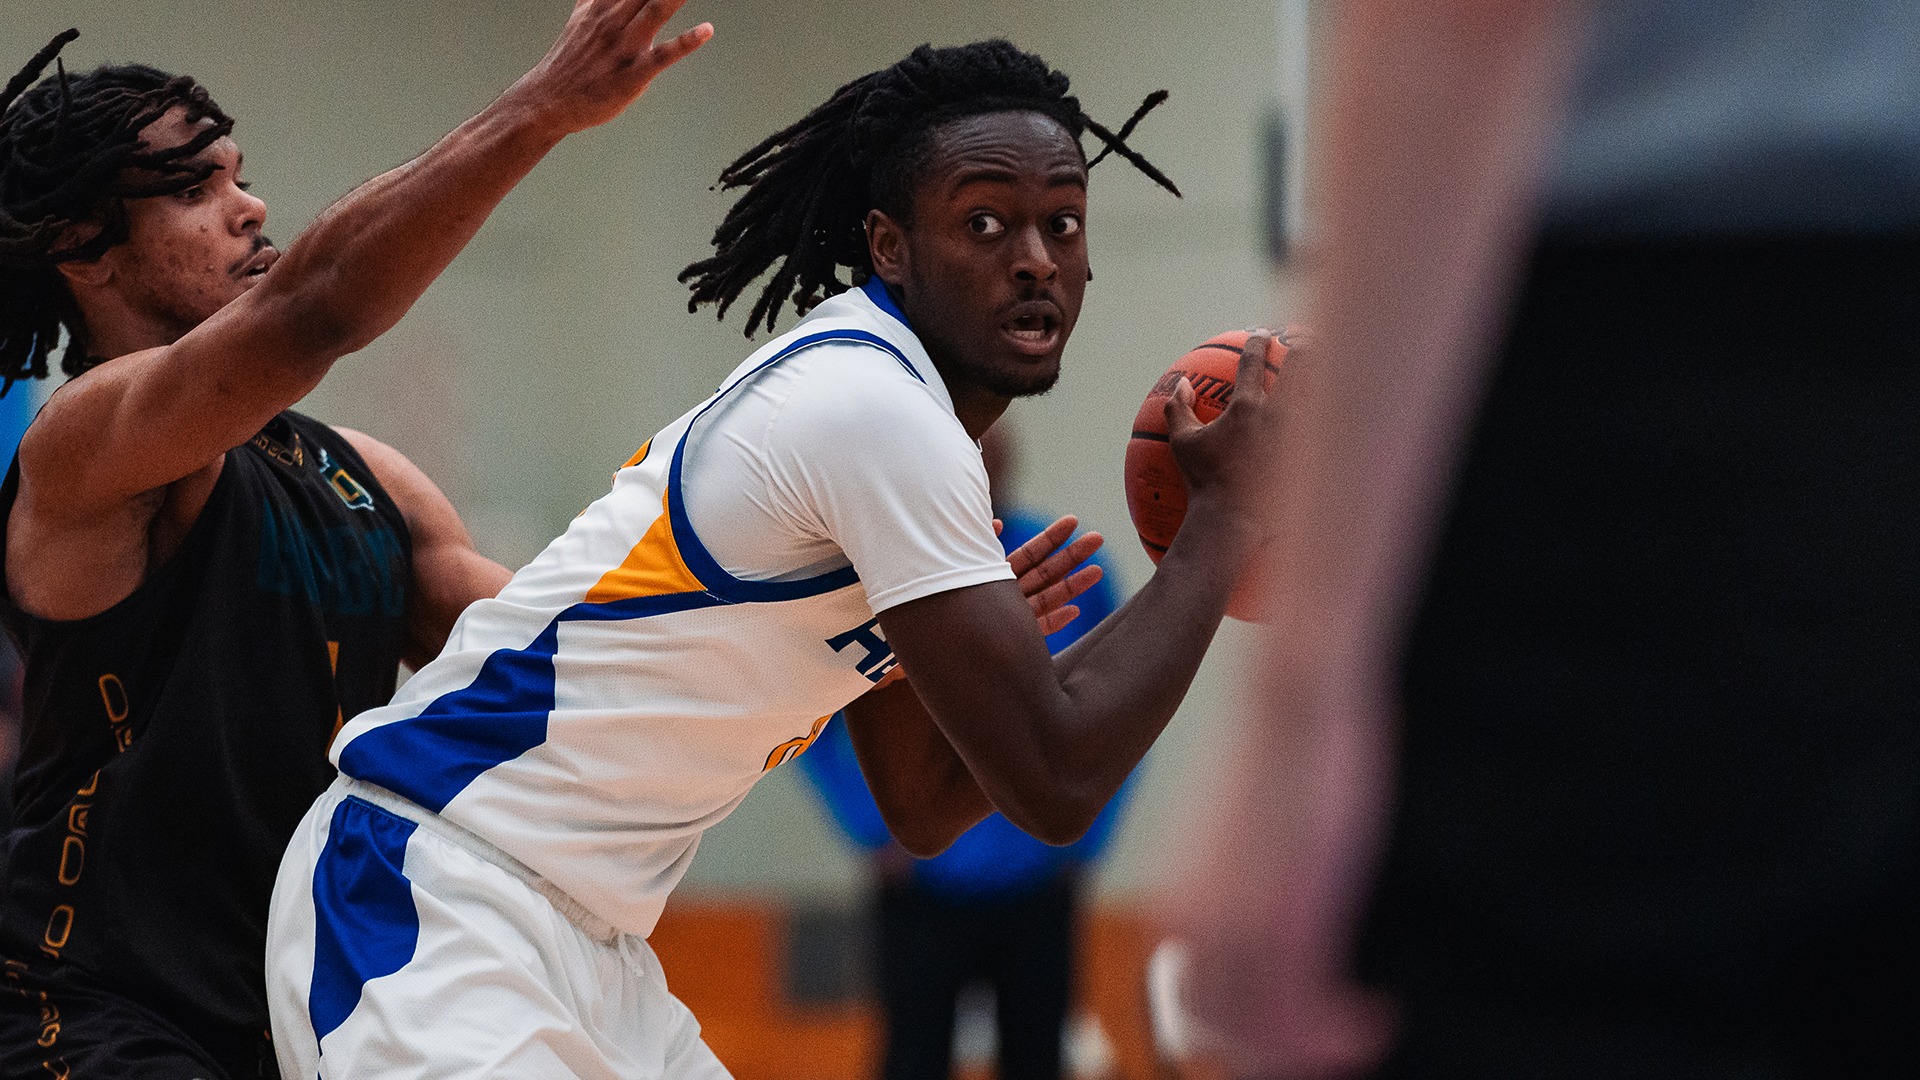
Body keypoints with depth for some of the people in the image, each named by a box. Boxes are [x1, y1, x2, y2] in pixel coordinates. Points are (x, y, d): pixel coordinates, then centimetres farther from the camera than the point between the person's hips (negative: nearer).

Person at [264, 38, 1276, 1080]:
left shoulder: (869, 392, 13)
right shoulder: (874, 408, -17)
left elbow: (922, 808, 19)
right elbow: (1052, 785, -19)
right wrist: (1226, 509, -11)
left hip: (588, 951, 11)